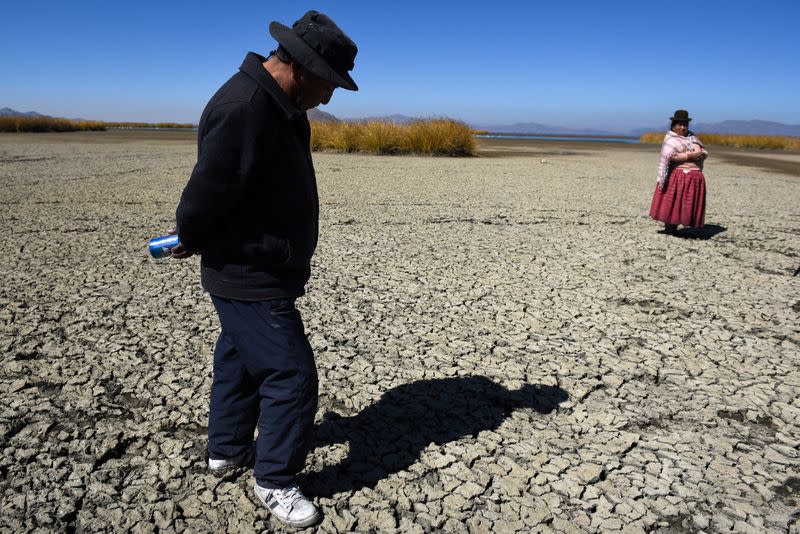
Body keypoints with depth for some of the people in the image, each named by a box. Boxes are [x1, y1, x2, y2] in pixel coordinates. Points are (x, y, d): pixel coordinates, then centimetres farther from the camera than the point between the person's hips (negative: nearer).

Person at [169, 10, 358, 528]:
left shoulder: (280, 105, 7)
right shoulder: (242, 110, -27)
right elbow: (203, 197, -24)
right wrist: (192, 243, -5)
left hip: (262, 271, 10)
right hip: (250, 279, -10)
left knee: (239, 360, 23)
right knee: (291, 375, -2)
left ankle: (227, 448, 43)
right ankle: (275, 480, 18)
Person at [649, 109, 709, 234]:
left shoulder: (692, 138, 17)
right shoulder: (671, 139, -2)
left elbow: (705, 152, 14)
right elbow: (668, 156, -19)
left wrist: (700, 154, -10)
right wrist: (689, 155, -18)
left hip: (695, 179, 6)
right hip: (678, 177, -6)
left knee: (688, 205, 6)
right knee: (673, 203, -5)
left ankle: (674, 229, 13)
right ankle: (668, 229, 5)